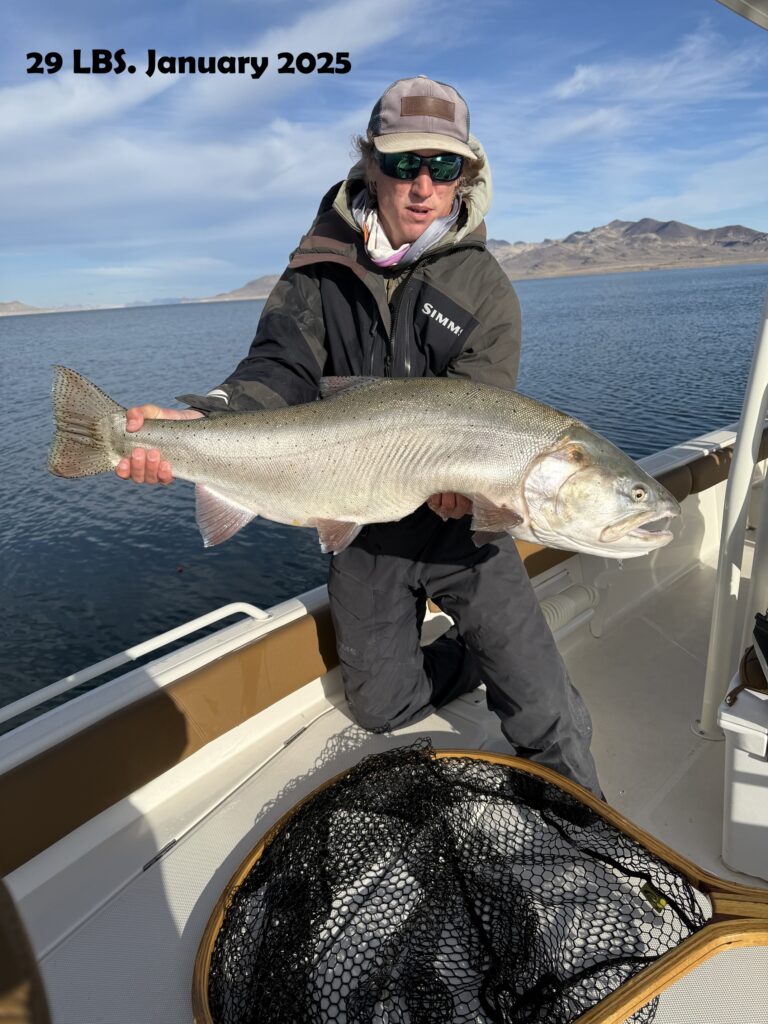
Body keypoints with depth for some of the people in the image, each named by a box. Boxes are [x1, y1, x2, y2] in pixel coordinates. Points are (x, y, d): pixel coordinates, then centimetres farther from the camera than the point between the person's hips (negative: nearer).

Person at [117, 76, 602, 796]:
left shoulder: (484, 286, -5)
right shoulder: (320, 269, -1)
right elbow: (279, 371, -13)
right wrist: (198, 419, -34)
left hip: (459, 521, -1)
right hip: (360, 531, 3)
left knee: (545, 715, -3)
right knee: (381, 708, 17)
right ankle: (476, 652, 44)